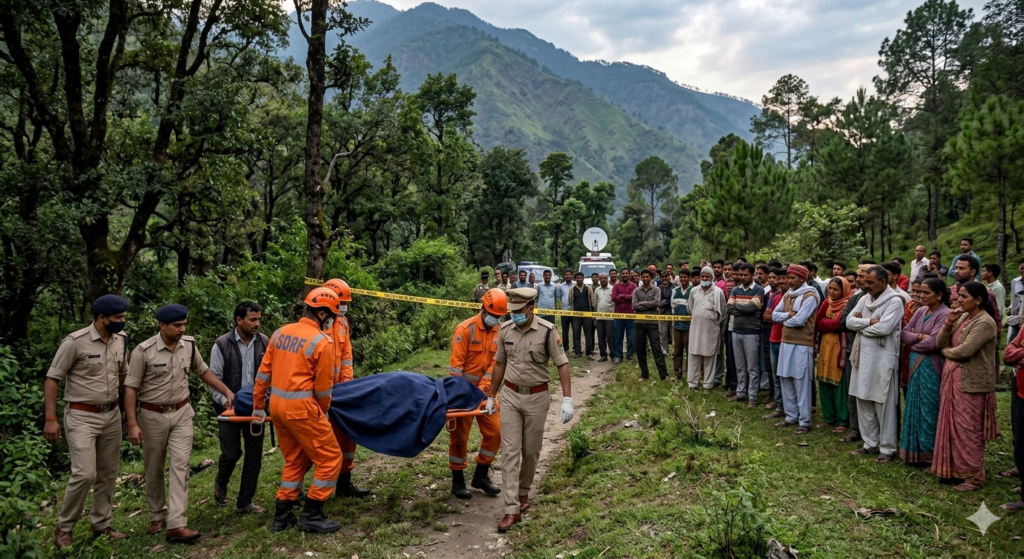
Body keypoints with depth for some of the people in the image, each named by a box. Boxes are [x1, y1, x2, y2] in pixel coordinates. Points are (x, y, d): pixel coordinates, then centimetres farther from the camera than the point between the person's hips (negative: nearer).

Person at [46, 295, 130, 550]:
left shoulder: (120, 340, 2)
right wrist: (51, 419, -14)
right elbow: (52, 379, -11)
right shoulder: (76, 341, -15)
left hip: (112, 415, 6)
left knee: (107, 474, 10)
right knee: (85, 474, -11)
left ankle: (101, 526, 23)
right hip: (81, 417, -6)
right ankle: (64, 527, 9)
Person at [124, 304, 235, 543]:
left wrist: (227, 392, 7)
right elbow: (130, 388, -12)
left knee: (180, 465, -8)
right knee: (154, 470, 11)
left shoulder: (189, 345, -2)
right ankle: (157, 517, 31)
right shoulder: (143, 351, -15)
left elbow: (203, 371, 13)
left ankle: (176, 525, -10)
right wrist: (132, 424, -16)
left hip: (181, 413, 2)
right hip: (153, 416, -2)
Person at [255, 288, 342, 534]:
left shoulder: (280, 333, 6)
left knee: (295, 460, 21)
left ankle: (282, 516, 26)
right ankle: (311, 516, 10)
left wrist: (258, 405, 20)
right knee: (330, 458, 6)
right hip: (300, 407, -8)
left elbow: (263, 372, 10)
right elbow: (323, 388, -9)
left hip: (277, 404, 8)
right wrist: (322, 413, 9)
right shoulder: (322, 342, -13)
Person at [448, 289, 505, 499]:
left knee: (495, 432, 5)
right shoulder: (465, 329, -16)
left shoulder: (501, 332, 0)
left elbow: (495, 362, -4)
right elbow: (456, 364, -16)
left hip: (485, 390, 5)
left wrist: (482, 388, -14)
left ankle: (481, 476, 21)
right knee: (460, 435, 4)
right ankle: (458, 480, 17)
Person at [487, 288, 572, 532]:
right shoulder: (505, 330, -2)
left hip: (537, 397, -2)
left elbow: (562, 364, -11)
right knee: (510, 451, -3)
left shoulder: (547, 331, -13)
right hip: (510, 395, 2)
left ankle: (523, 492, 34)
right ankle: (512, 509, -1)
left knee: (530, 451, 11)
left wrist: (567, 399, -19)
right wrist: (491, 396, 13)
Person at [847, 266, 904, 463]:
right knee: (863, 401, 12)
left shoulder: (894, 301, -11)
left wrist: (861, 325, -7)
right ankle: (871, 443, 23)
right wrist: (870, 321, -12)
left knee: (884, 404, 0)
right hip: (862, 356, 7)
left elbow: (883, 328, -22)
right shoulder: (865, 299, 11)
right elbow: (849, 321, 3)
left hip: (882, 359, -7)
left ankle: (887, 448, 9)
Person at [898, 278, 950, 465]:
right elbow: (904, 333, 8)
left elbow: (932, 342, -20)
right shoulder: (920, 311, 9)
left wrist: (913, 344, -3)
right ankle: (913, 450, 21)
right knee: (914, 407, 12)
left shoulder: (945, 314, -13)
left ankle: (927, 453, 11)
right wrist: (917, 337, -11)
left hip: (932, 367, -7)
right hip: (916, 364, 7)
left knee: (928, 410, 1)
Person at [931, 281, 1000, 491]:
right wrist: (948, 323, -8)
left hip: (971, 383, -8)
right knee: (952, 427, 13)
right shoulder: (962, 317, 11)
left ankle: (974, 475, 8)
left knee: (968, 430, -2)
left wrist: (947, 351, -3)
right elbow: (941, 343, 8)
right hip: (953, 379, 8)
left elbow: (964, 351, -23)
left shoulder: (985, 322, -15)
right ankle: (954, 468, 24)